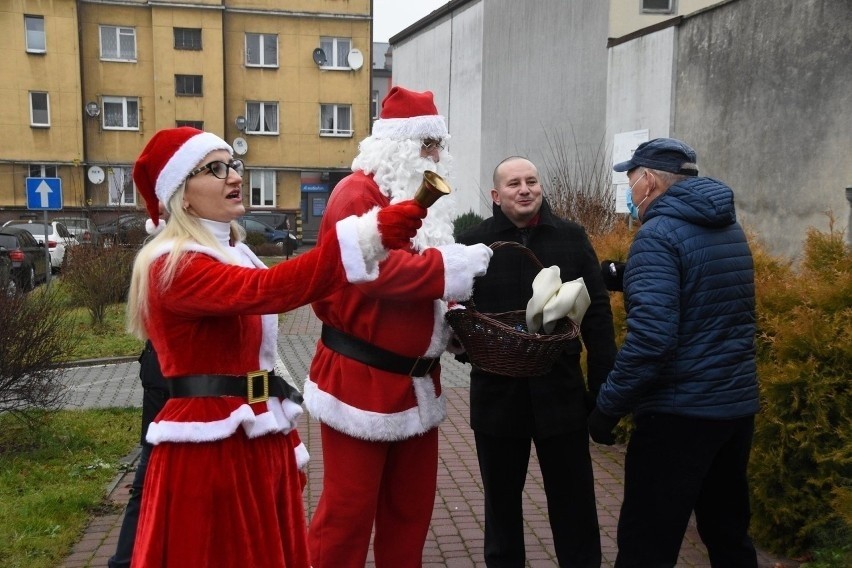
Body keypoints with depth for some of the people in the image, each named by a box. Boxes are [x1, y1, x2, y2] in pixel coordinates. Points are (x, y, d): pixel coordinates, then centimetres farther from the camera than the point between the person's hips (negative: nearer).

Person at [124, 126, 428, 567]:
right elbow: (268, 290, -35)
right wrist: (368, 238, -45)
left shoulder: (232, 252, 13)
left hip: (259, 440, 9)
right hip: (210, 448, -9)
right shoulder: (172, 265, -17)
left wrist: (283, 434, 16)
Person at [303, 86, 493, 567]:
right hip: (361, 379, -9)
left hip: (416, 380, 9)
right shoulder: (358, 192, -13)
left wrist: (454, 299, 2)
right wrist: (451, 267, -21)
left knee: (411, 502, 17)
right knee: (349, 507, 2)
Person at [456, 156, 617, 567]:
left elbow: (597, 314, 2)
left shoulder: (571, 238, 2)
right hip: (497, 394, 0)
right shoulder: (473, 244, -1)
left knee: (573, 500, 11)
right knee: (502, 499, 16)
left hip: (561, 391, 0)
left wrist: (603, 386, -2)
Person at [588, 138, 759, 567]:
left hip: (680, 413, -9)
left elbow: (651, 338, -25)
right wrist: (627, 277, 22)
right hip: (738, 405, 9)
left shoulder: (658, 235, -15)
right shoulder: (730, 230, 11)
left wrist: (607, 407, -16)